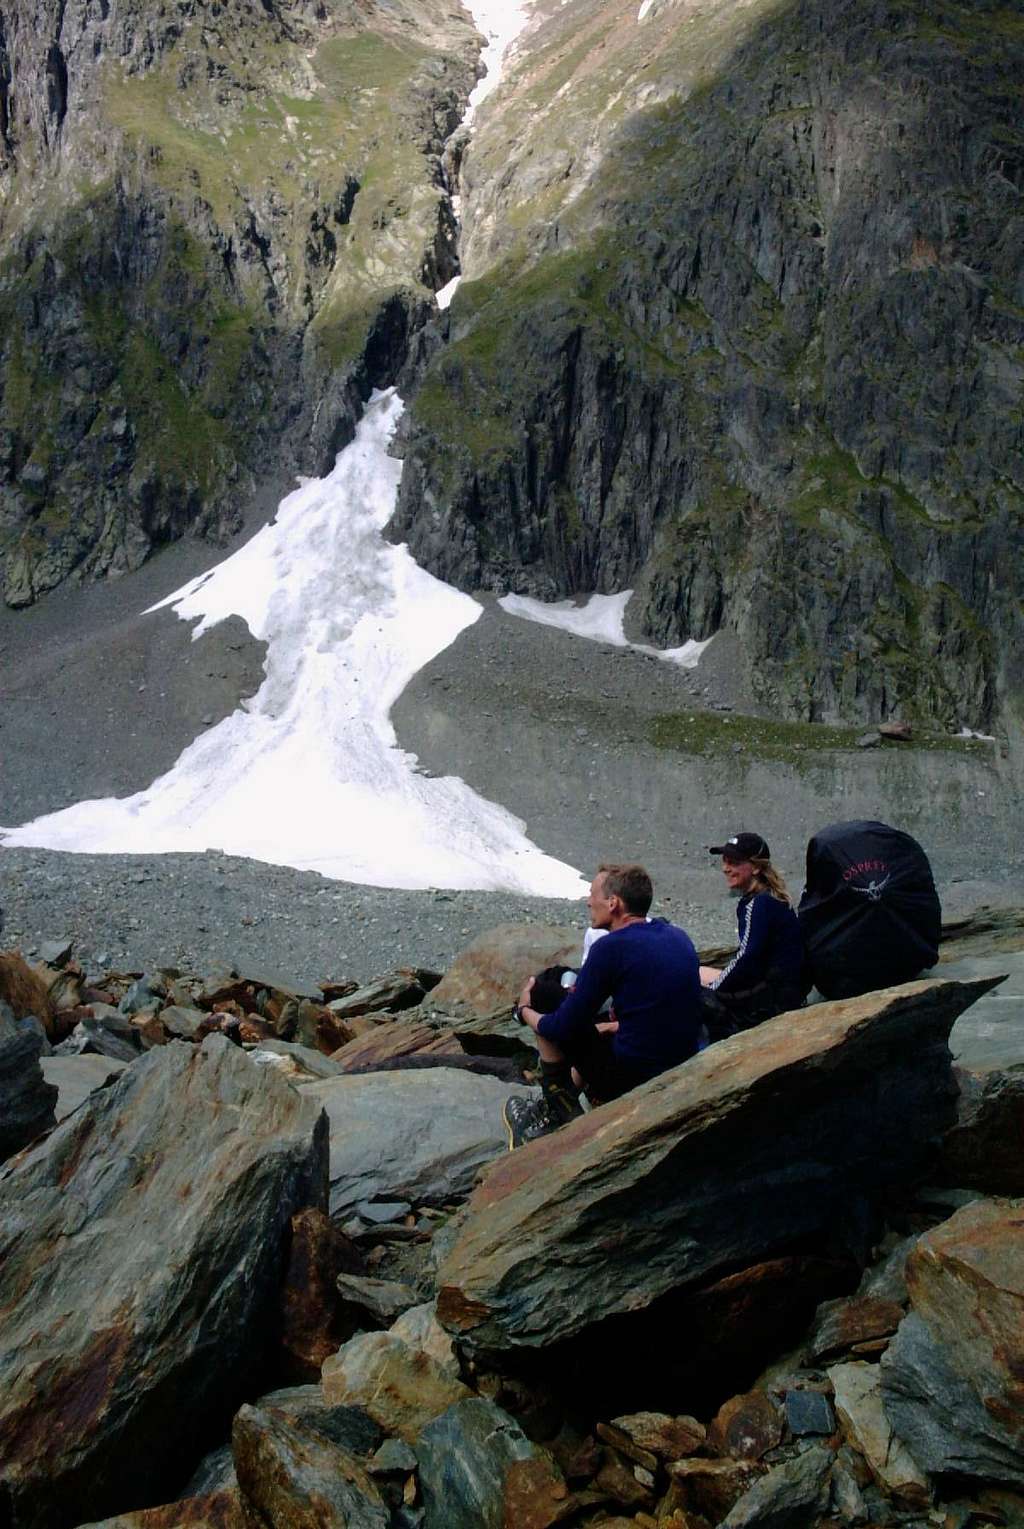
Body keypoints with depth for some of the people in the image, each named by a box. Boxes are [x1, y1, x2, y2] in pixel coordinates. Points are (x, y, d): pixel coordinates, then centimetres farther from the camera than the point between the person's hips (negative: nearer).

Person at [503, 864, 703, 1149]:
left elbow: (563, 1028, -10)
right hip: (683, 1071, 8)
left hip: (629, 1079, -8)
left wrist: (526, 1012, 9)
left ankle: (561, 1111, 17)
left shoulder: (611, 947, -16)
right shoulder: (679, 937, 6)